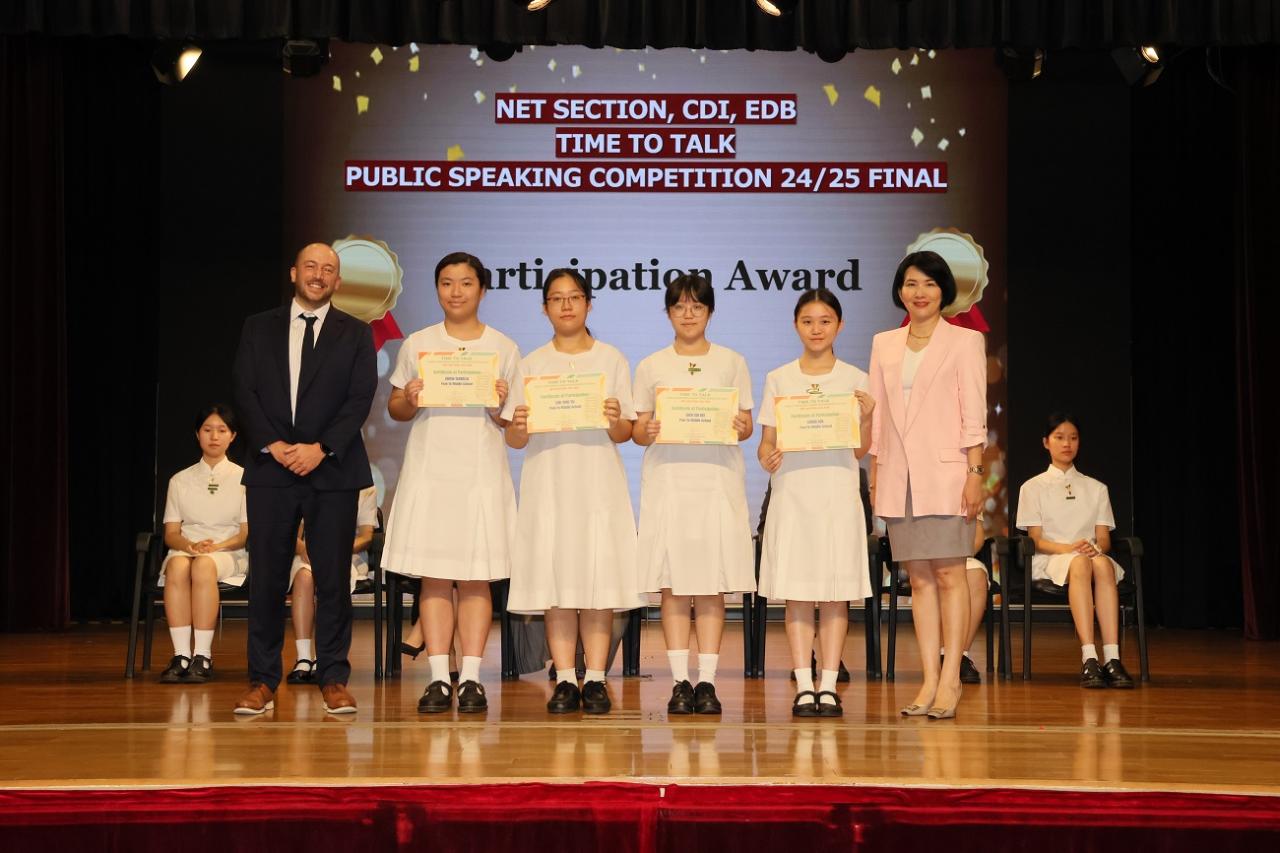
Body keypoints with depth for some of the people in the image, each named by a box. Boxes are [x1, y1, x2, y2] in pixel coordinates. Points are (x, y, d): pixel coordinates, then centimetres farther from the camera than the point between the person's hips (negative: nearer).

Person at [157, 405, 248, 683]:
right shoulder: (180, 480, 18)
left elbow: (247, 533, 6)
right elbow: (171, 533, 11)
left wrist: (217, 546, -14)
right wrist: (191, 545, -13)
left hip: (228, 555, -2)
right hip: (185, 549, 2)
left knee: (204, 565, -39)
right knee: (178, 565, -37)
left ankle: (203, 657, -40)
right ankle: (181, 655, -41)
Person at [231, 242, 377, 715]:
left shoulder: (355, 334, 9)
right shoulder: (258, 328, 12)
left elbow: (361, 398, -1)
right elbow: (245, 391, 4)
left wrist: (321, 448, -12)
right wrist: (272, 444, -9)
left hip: (332, 470, -1)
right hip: (271, 468, 1)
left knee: (333, 578, 0)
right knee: (266, 579, 0)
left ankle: (333, 679, 6)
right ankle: (262, 681, 5)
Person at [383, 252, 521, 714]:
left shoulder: (503, 348, 8)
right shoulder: (417, 344, 10)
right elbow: (394, 409, 12)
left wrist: (501, 407, -13)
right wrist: (408, 399, -8)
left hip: (481, 470, -1)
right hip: (429, 468, 1)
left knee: (476, 577, -2)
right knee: (433, 576, -1)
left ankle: (471, 678, 1)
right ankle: (439, 679, 2)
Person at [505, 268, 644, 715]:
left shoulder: (611, 359, 9)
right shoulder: (532, 363, 11)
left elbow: (624, 433, 4)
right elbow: (514, 440, 7)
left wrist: (615, 420, -17)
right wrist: (520, 425, -15)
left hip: (598, 482, -1)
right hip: (548, 481, 1)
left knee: (599, 578, -5)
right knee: (555, 577, -3)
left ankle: (594, 679, -1)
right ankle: (565, 680, 2)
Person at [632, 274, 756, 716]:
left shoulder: (732, 362, 10)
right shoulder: (651, 366, 10)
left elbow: (747, 423, 9)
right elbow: (638, 430, 7)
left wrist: (740, 428, -14)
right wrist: (647, 432, -15)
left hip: (717, 480, 0)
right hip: (667, 480, 0)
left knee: (712, 585, -1)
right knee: (673, 586, -2)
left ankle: (707, 681, 3)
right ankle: (680, 681, 3)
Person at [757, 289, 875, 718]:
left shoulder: (854, 379, 6)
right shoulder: (778, 379, 8)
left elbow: (861, 450, 5)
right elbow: (766, 442, 8)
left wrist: (866, 418, -13)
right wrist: (767, 458, -13)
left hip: (838, 494, 0)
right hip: (792, 494, 1)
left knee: (836, 592, -1)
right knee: (797, 592, -2)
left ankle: (829, 686, 3)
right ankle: (804, 687, 2)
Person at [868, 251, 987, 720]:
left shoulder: (965, 341, 2)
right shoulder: (884, 344, 14)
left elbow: (973, 413, -3)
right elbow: (876, 415, 14)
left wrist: (975, 473, -10)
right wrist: (874, 477, 10)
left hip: (946, 473, -4)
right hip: (898, 476, 4)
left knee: (949, 575, -6)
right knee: (919, 579, 5)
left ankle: (950, 681, -3)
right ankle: (929, 680, 6)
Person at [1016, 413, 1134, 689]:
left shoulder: (1096, 489, 22)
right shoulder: (1033, 488, 13)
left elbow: (1104, 539, 11)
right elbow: (1036, 540, 2)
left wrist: (1095, 548, -14)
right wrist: (1069, 548, -17)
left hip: (1091, 555, 2)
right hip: (1048, 562, -2)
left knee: (1102, 563, -37)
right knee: (1079, 564, -40)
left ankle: (1112, 658, -49)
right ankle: (1089, 659, -52)